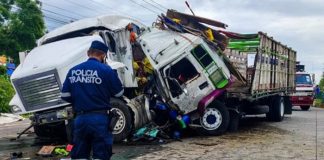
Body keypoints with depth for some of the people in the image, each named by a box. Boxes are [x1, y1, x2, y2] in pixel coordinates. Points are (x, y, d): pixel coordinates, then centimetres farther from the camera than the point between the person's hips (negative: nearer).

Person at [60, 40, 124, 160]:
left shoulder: (73, 71, 4)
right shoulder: (105, 70, -8)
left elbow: (65, 96, 5)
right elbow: (119, 93, -1)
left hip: (80, 118, 4)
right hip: (100, 118, -4)